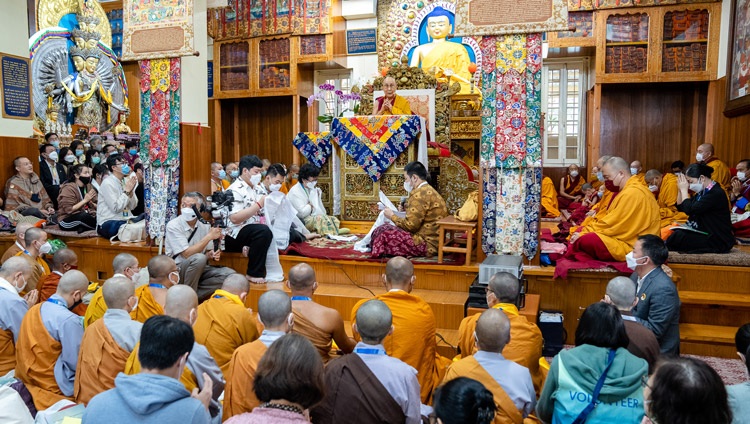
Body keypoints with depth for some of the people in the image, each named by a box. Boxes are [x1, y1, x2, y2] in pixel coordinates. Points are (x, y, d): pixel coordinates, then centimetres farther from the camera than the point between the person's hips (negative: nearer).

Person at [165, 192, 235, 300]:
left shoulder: (204, 225, 1)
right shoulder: (173, 225, -14)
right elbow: (186, 254, -23)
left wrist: (212, 254, -15)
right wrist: (209, 236, -24)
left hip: (199, 269, 6)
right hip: (177, 270, -5)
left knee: (229, 274, -15)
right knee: (199, 258, -35)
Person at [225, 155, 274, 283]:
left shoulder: (252, 189, 18)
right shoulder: (235, 190, -11)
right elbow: (235, 218, -23)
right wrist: (259, 204, -22)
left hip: (252, 232, 9)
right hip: (234, 236, -9)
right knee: (264, 231, -33)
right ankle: (254, 274, -21)